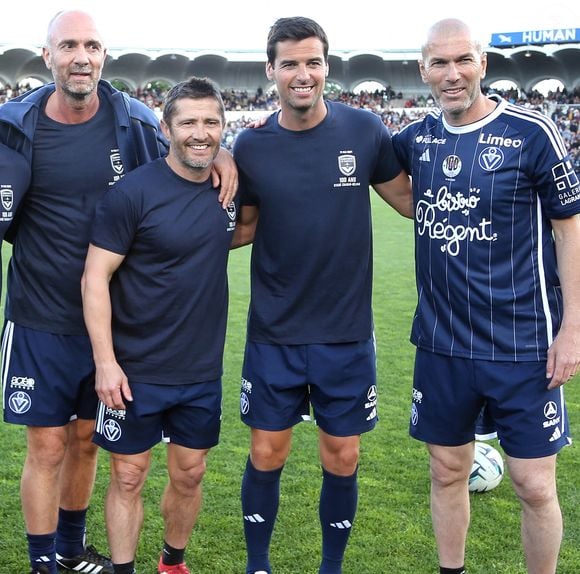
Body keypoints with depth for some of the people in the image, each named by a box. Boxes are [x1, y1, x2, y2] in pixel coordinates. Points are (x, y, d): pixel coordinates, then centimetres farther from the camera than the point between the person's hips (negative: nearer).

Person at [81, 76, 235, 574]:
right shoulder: (133, 192, -15)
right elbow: (96, 277, -13)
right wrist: (105, 362, -18)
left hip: (203, 369, 5)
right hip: (136, 371, -4)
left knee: (189, 473, 16)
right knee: (129, 477, 7)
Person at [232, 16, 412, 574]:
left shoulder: (364, 131, -6)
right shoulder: (251, 145, -4)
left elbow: (413, 202, 5)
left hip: (346, 333, 0)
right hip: (274, 334, 0)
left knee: (342, 459, 10)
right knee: (266, 455, 9)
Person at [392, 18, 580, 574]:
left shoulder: (530, 132, -9)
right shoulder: (416, 138, 4)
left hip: (523, 343, -4)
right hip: (441, 341, 4)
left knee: (535, 486, 2)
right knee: (447, 472, 15)